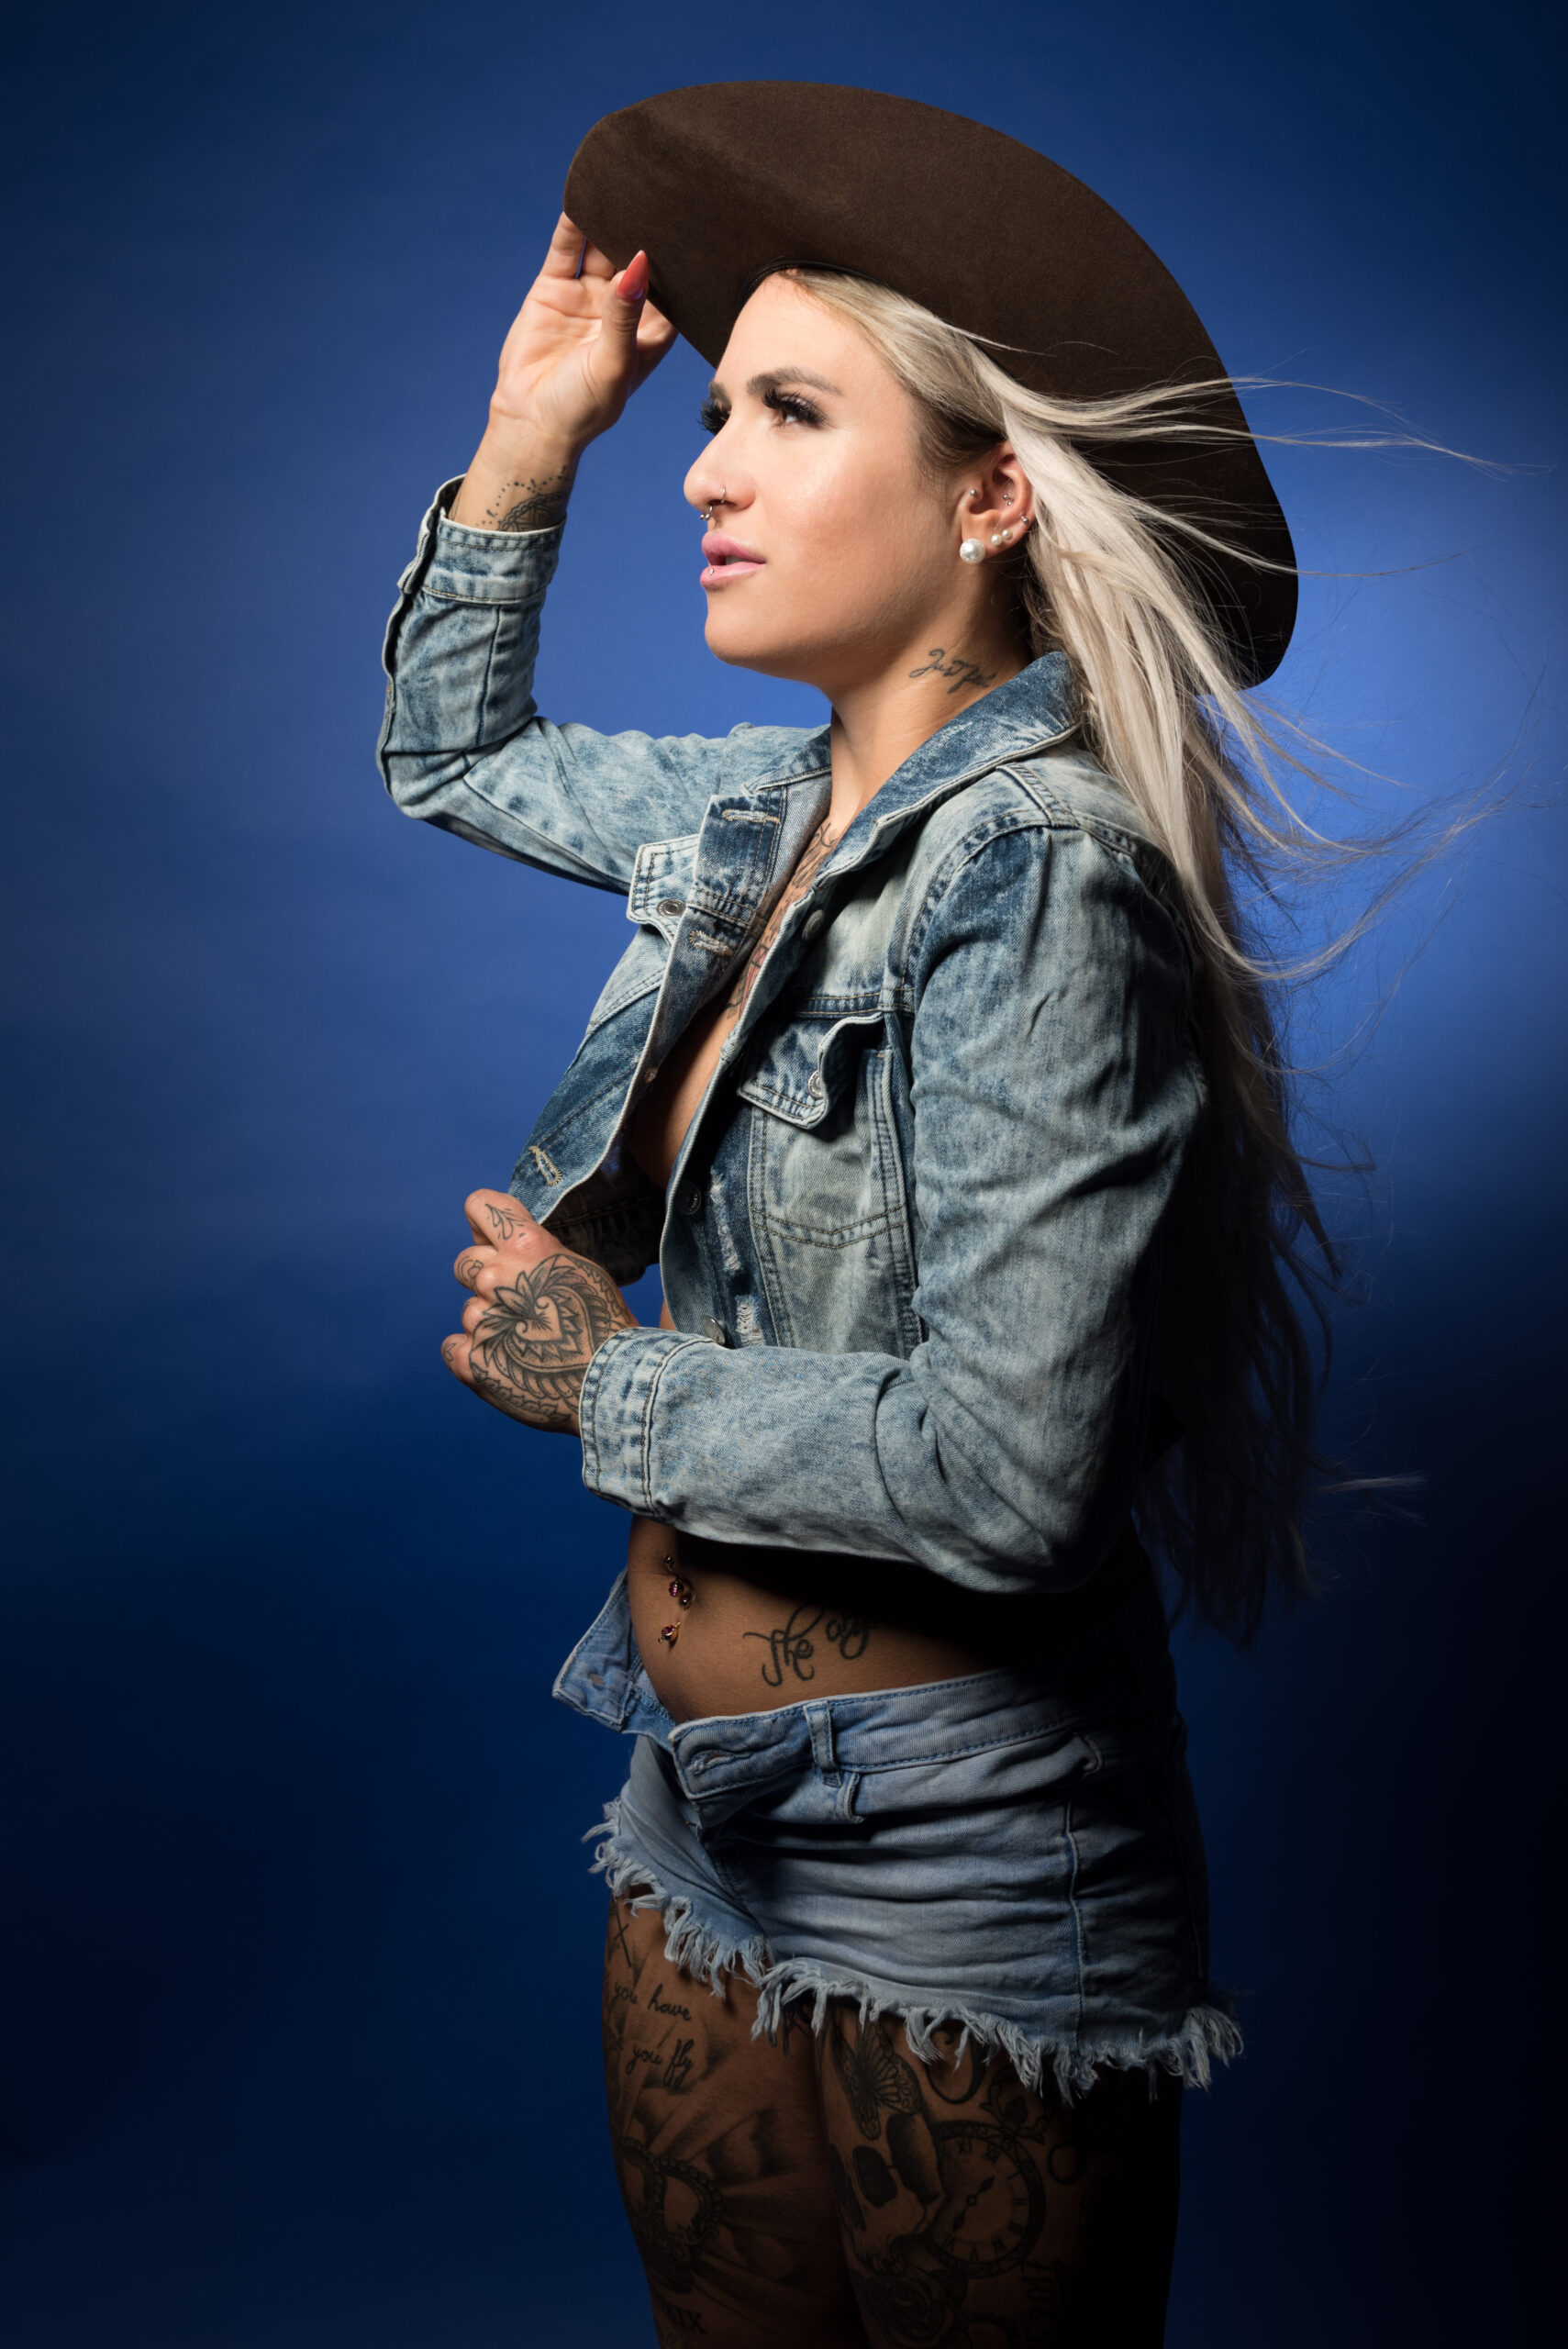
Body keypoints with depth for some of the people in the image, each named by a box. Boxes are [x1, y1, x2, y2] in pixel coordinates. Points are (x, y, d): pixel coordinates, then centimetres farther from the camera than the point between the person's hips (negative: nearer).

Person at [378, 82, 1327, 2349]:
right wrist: (527, 431, 9)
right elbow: (453, 754, 21)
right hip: (710, 1812, 8)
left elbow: (1002, 1469, -29)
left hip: (959, 1862, -7)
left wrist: (605, 1380, -14)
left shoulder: (1036, 875, -23)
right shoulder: (777, 808, 2)